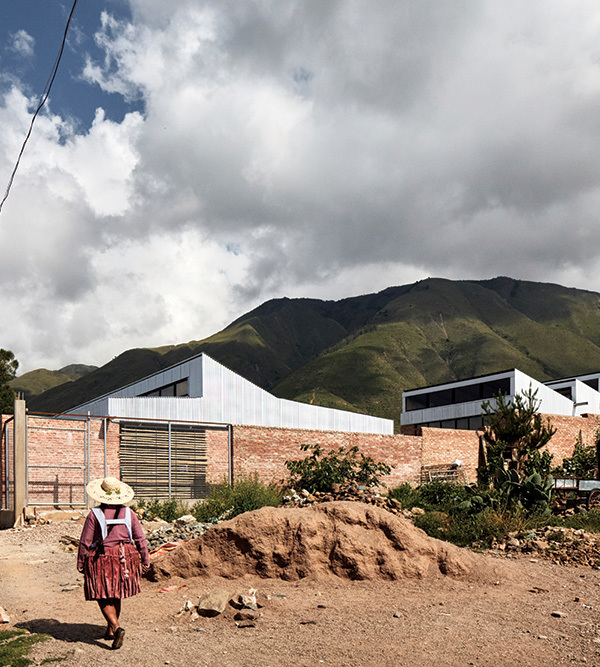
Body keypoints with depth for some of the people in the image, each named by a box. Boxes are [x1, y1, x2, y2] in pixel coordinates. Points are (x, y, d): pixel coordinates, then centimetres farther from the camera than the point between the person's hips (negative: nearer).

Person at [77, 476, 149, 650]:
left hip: (101, 558, -3)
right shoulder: (128, 513, 1)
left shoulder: (94, 515, -8)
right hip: (124, 557, 4)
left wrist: (80, 563, 7)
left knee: (103, 597, 4)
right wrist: (145, 560, 14)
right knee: (115, 595, 19)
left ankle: (116, 627, -15)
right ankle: (110, 630, 27)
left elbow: (85, 542, -5)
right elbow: (140, 539, 4)